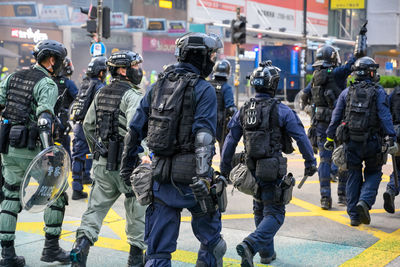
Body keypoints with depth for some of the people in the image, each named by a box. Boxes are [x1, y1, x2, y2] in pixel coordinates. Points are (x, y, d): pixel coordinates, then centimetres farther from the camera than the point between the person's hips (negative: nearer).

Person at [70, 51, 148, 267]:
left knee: (96, 207, 11)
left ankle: (81, 243, -5)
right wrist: (140, 156, -19)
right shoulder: (132, 95, -13)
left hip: (103, 162, 6)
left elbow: (88, 125, 16)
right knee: (137, 210, 9)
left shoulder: (101, 93, 12)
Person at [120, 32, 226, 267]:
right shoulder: (204, 90, -7)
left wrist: (126, 166, 22)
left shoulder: (158, 86, 11)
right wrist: (203, 177, -27)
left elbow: (135, 130, 13)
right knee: (211, 241, 17)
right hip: (189, 174, -5)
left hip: (161, 176, 5)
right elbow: (203, 136, -20)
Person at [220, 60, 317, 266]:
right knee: (274, 214, -1)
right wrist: (310, 162, 4)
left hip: (252, 170, 5)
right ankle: (250, 245, -22)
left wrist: (224, 169, 14)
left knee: (260, 211, 21)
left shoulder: (243, 110, 3)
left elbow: (230, 141, 6)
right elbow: (301, 137, -8)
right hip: (273, 170, -5)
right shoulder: (281, 111, -10)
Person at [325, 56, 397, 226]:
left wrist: (330, 138, 13)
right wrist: (391, 139, -14)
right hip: (372, 142, -2)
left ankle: (354, 215, 9)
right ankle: (365, 202, -12)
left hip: (351, 142, 3)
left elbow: (336, 117, 7)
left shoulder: (347, 92, 7)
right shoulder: (378, 92, -3)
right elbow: (385, 117, -11)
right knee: (373, 174, 13)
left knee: (354, 176, 10)